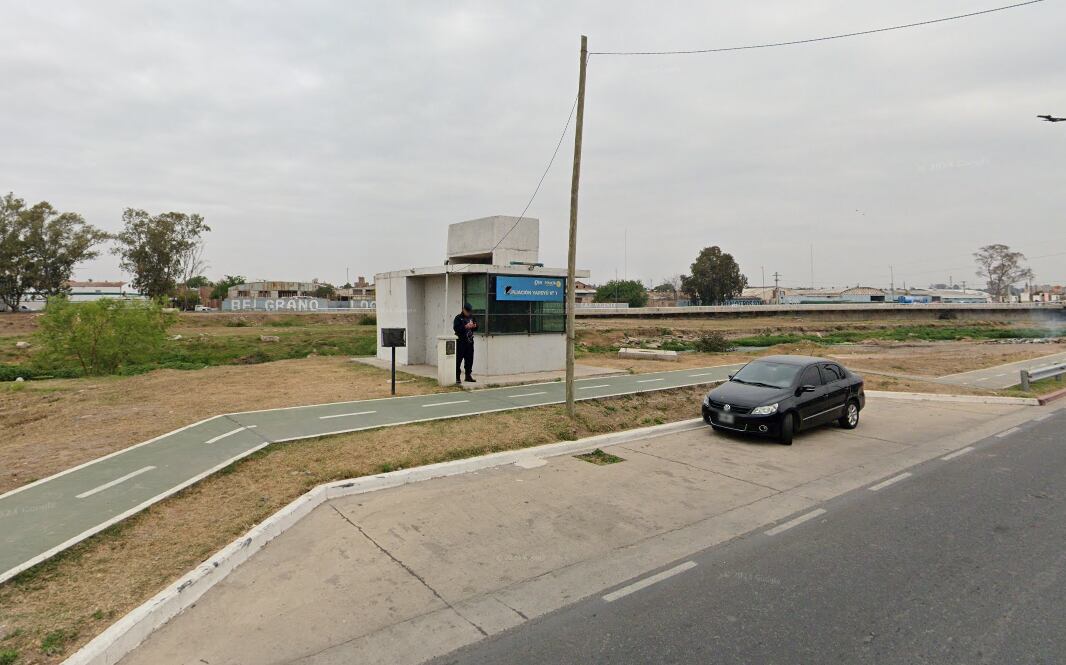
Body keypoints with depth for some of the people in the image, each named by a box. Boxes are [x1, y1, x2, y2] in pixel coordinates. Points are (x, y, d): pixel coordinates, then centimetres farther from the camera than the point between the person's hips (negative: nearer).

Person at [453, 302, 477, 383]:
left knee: (469, 360, 9)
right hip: (461, 342, -6)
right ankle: (457, 377, 0)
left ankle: (468, 375, 19)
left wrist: (475, 326, -2)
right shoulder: (458, 318, -5)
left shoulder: (471, 317, 14)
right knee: (458, 360, -4)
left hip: (470, 341, 6)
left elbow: (475, 328, 21)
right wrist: (465, 326, -25)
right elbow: (455, 328, -16)